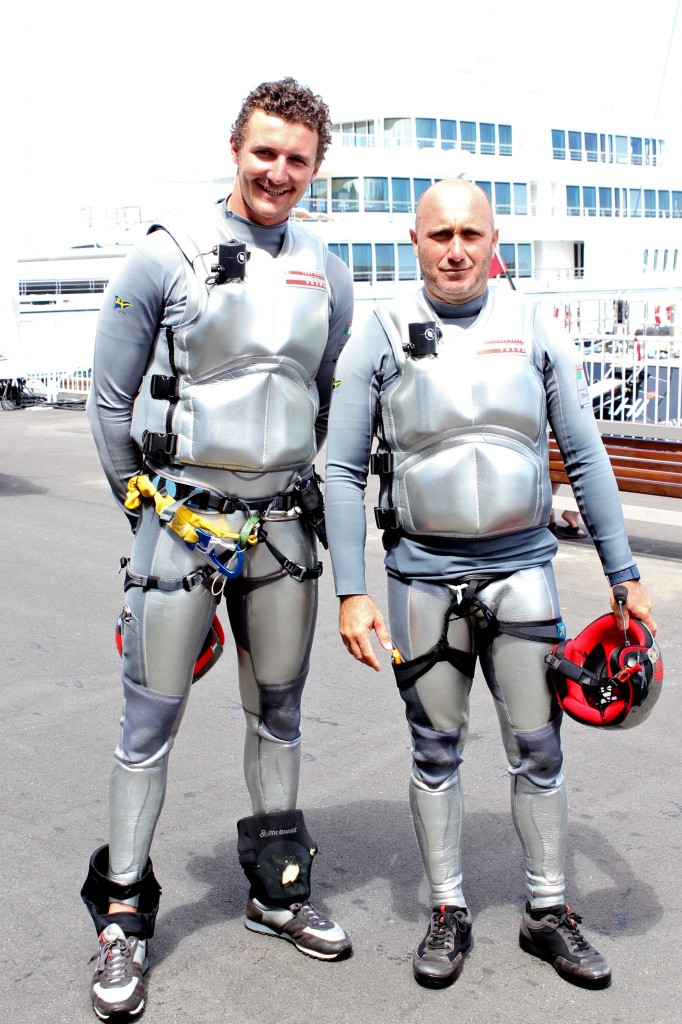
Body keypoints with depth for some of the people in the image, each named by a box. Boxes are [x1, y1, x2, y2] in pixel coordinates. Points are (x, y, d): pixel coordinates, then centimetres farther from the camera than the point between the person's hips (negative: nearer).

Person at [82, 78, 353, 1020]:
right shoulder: (167, 257, -5)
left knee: (278, 713, 14)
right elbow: (110, 398, 0)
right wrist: (147, 507, 4)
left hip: (283, 527, 4)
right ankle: (123, 917, 18)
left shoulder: (327, 276, 7)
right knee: (150, 722, 1)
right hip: (181, 519, -4)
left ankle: (278, 892, 32)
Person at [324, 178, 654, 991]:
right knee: (436, 753, 9)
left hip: (522, 568, 1)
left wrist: (624, 574, 4)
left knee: (537, 749, 7)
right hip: (424, 576, -1)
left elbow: (585, 457, 6)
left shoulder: (533, 331, 3)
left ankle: (549, 914, 25)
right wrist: (350, 592, -9)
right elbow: (343, 471, -2)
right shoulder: (380, 339, -2)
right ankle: (448, 914, 26)